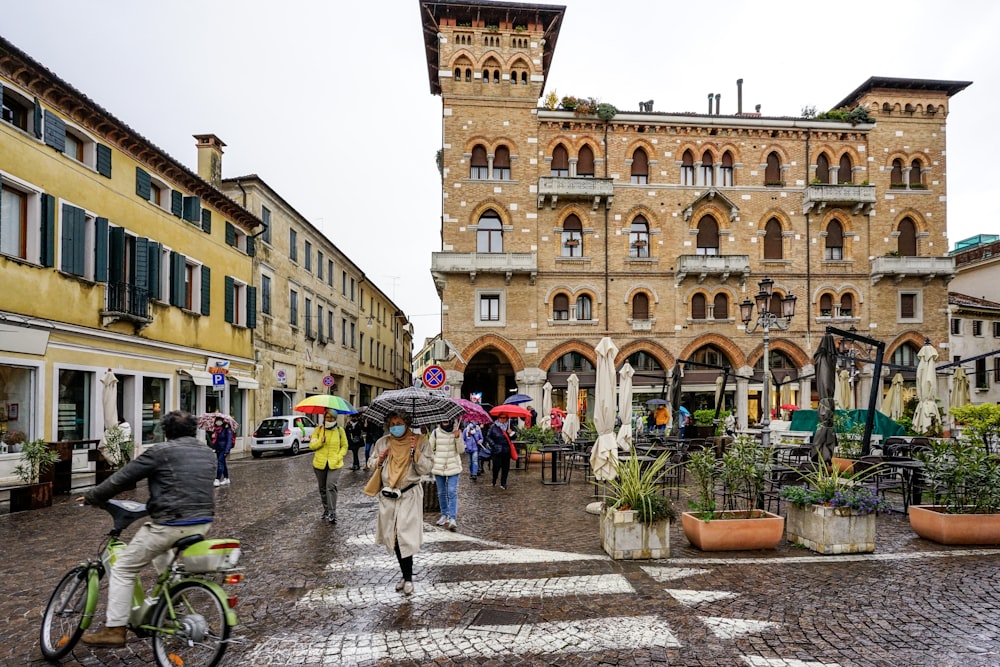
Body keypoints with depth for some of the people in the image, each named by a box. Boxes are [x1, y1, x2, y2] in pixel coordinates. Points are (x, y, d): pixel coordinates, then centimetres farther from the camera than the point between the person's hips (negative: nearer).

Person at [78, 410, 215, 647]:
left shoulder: (161, 452, -7)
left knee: (123, 569, 8)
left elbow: (122, 478, -2)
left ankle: (114, 630, 6)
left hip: (170, 524, -7)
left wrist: (92, 497, 11)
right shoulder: (207, 453, 11)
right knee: (162, 553, 37)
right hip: (203, 522, 7)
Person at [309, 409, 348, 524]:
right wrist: (320, 441, -18)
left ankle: (332, 513, -15)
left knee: (331, 486, -18)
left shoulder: (340, 430, 2)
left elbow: (344, 446, 8)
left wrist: (338, 457, -8)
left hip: (334, 464, -2)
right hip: (320, 464, 3)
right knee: (322, 488, 13)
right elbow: (311, 445, 1)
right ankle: (326, 509, 31)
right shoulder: (318, 429, 3)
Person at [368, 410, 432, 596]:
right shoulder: (382, 442, 4)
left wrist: (415, 451, -19)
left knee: (405, 537, -9)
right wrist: (379, 460, -6)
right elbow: (371, 464, 15)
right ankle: (406, 575, 25)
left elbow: (425, 469, -7)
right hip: (388, 496, 4)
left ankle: (408, 578, 6)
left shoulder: (420, 441, -4)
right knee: (394, 537, 9)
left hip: (409, 495, -4)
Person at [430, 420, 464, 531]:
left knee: (452, 492, -9)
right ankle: (444, 515, 25)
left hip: (453, 467, -2)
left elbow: (461, 450, -5)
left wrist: (458, 438, -18)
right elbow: (430, 449, 8)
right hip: (438, 467, 2)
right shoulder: (435, 432, -1)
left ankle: (452, 518, -11)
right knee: (441, 492, 11)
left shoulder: (456, 432, -1)